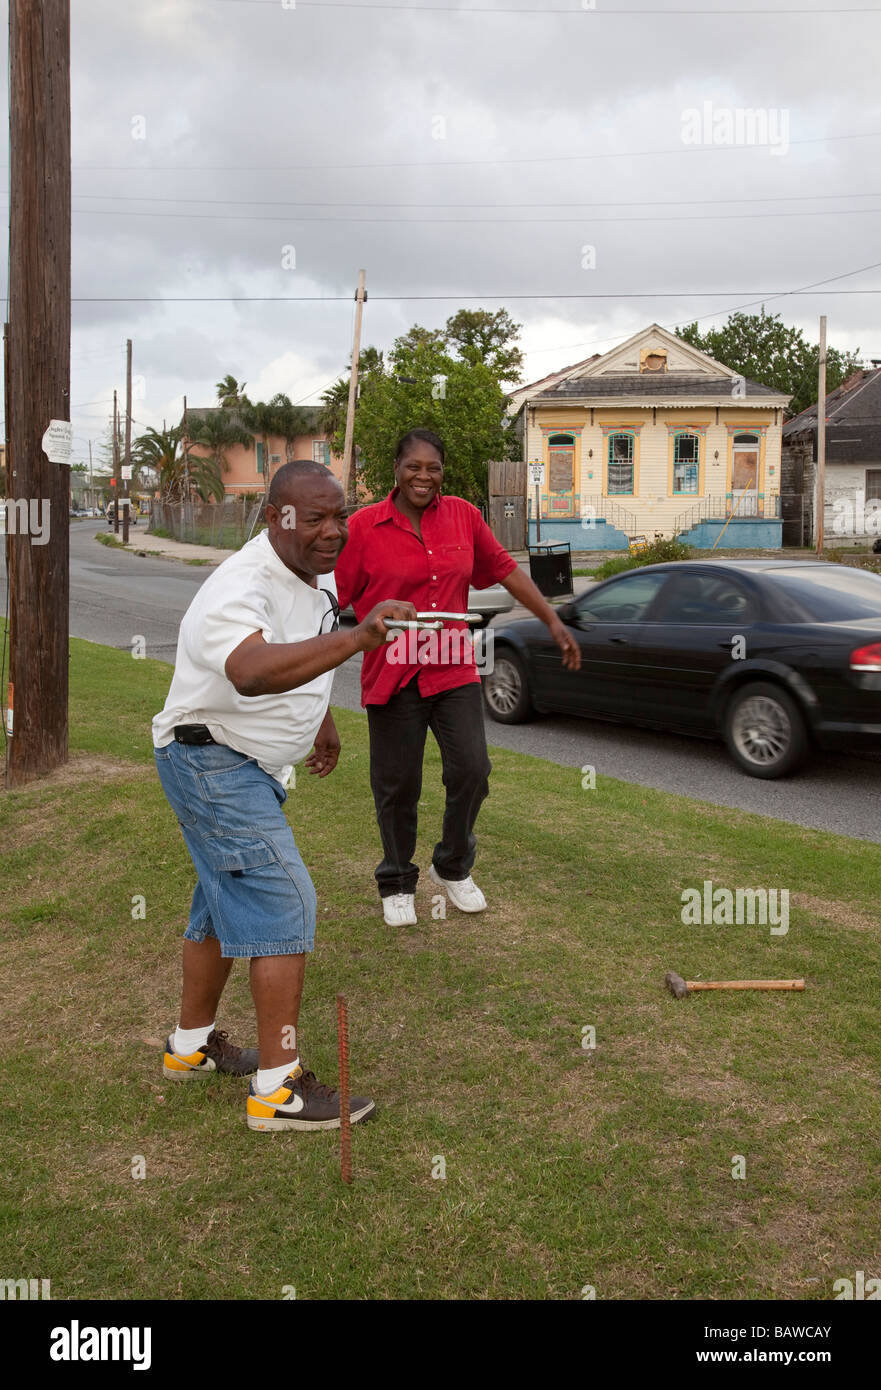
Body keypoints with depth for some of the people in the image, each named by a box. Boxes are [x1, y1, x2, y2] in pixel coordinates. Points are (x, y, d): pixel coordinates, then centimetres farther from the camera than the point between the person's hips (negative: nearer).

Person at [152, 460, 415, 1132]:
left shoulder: (317, 575, 2)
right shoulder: (241, 588, -29)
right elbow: (253, 672, -52)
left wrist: (324, 718, 28)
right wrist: (356, 636, -58)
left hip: (250, 767, 10)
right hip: (211, 760, -10)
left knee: (227, 901, 19)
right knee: (285, 902, -14)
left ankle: (192, 1044, 36)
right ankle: (279, 1088, -8)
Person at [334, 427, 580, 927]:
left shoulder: (463, 516, 3)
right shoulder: (364, 526, -6)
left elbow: (505, 568, 11)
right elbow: (337, 597, -3)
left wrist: (554, 621, 8)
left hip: (454, 670, 3)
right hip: (393, 675, -3)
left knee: (472, 770, -1)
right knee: (398, 786, 6)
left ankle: (453, 868, 26)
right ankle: (398, 884, 29)